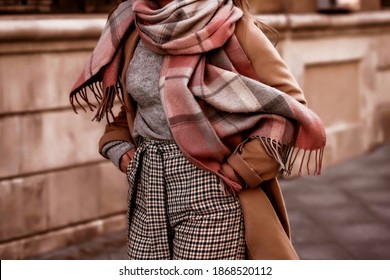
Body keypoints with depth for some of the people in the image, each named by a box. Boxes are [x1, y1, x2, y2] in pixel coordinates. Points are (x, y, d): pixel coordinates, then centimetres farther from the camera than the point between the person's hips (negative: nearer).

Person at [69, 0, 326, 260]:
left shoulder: (227, 23, -7)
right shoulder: (134, 29, 9)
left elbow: (289, 104, -8)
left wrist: (240, 170, -15)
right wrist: (118, 146, 6)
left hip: (210, 196, -5)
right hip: (149, 196, 6)